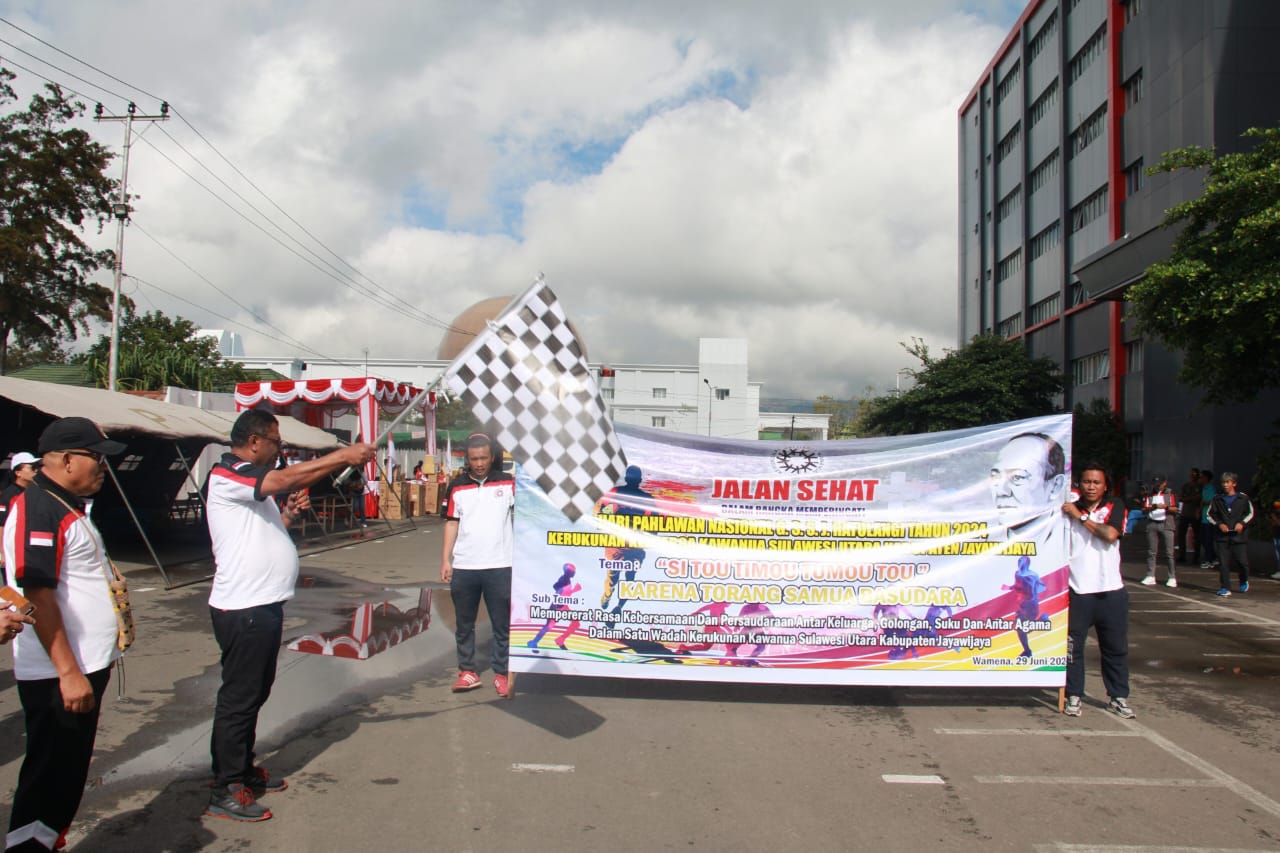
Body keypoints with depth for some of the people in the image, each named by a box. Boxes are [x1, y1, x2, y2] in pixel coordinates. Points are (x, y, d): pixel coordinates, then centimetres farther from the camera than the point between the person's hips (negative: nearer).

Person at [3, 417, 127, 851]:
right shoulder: (38, 509, -17)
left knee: (68, 775, 18)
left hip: (83, 669, 10)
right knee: (49, 779, 1)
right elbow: (37, 594, -24)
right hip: (59, 677, -10)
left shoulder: (67, 506, 14)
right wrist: (68, 672, -25)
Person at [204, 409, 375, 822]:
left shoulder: (251, 479, 19)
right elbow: (286, 478, -29)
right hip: (242, 609, -10)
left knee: (256, 692, 18)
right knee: (238, 698, -3)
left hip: (263, 605, 10)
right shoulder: (227, 474, -14)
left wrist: (290, 513, 6)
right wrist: (343, 456, -25)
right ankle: (226, 792, 7)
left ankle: (243, 771, 31)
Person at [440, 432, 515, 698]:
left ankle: (502, 674, 13)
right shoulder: (457, 486, 7)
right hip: (463, 567, 2)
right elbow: (452, 523, 8)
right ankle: (467, 672, 22)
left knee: (503, 624, 3)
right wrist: (445, 560, 2)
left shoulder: (508, 483, 3)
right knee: (464, 624, 11)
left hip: (499, 566, -2)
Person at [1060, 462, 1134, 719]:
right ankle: (1074, 696, 16)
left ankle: (1118, 698, 22)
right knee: (1073, 646, 5)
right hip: (1077, 591, 0)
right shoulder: (1068, 510, 5)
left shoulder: (1115, 507, 3)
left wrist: (1080, 516, -10)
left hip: (1111, 591, 0)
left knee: (1116, 647, 9)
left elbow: (1110, 535, -16)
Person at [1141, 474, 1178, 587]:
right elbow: (1144, 510, 6)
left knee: (1170, 553, -5)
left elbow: (1175, 509, -2)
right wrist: (1153, 507, -12)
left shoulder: (1170, 494, 6)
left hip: (1167, 524, -3)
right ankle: (1150, 577, 8)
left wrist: (1166, 507, -20)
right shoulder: (1149, 495, 13)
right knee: (1151, 552, 4)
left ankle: (1172, 578, -4)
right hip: (1152, 524, 3)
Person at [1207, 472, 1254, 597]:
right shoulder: (1217, 499, 6)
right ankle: (1225, 588, 3)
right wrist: (1219, 524, -4)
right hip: (1222, 536, 1)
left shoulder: (1243, 498, 2)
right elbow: (1210, 515, 12)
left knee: (1242, 562, 0)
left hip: (1239, 535, -1)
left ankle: (1244, 581, 30)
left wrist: (1242, 523, -7)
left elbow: (1250, 513, 9)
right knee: (1223, 563, -3)